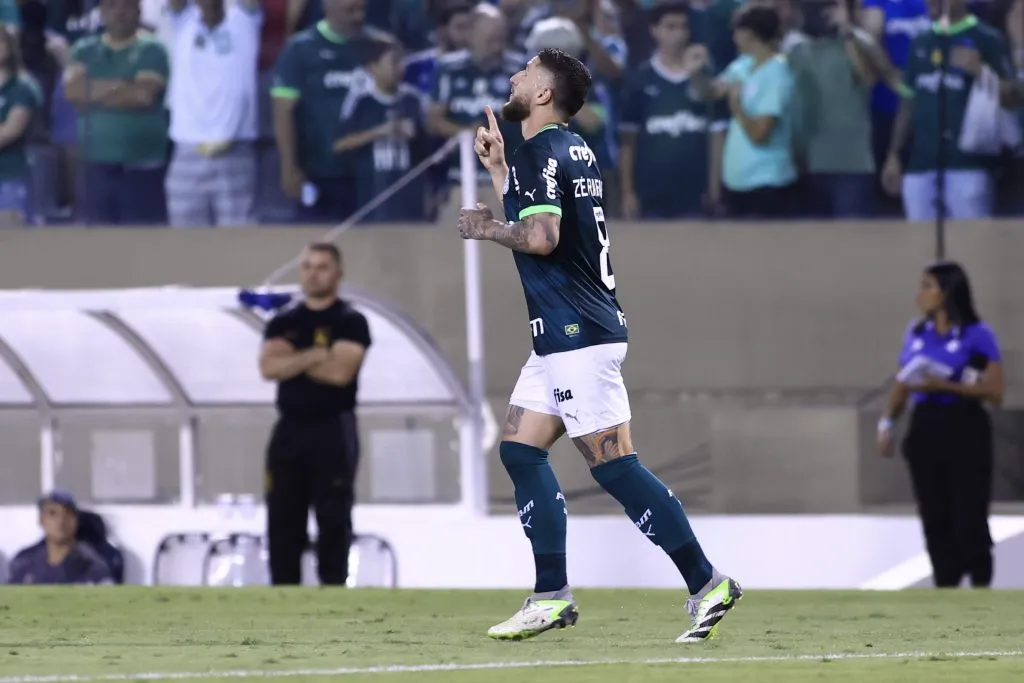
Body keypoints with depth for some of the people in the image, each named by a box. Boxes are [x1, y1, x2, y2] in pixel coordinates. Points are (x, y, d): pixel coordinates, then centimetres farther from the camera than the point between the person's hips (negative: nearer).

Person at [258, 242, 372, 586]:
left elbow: (340, 371, -16)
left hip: (333, 431, -5)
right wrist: (315, 355, -13)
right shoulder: (283, 323, 13)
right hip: (290, 430, 5)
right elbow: (269, 367, -4)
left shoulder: (351, 322, -1)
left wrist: (292, 360, -5)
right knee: (283, 521, 4)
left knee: (334, 521, -5)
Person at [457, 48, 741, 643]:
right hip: (569, 332, 10)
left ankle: (707, 584, -10)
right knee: (521, 450, 10)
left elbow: (540, 237, -25)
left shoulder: (541, 152, -13)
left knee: (614, 464, -10)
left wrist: (486, 227, -9)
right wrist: (497, 166, 26)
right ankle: (553, 598, 9)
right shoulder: (574, 150, 17)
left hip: (576, 332, -10)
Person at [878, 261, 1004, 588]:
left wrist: (946, 386, -20)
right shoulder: (916, 333, 10)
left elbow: (995, 392, -11)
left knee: (969, 517, -7)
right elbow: (903, 384, 14)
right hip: (925, 428, 5)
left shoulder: (977, 335, -7)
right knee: (935, 517, 6)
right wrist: (888, 422, 0)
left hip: (965, 429, -5)